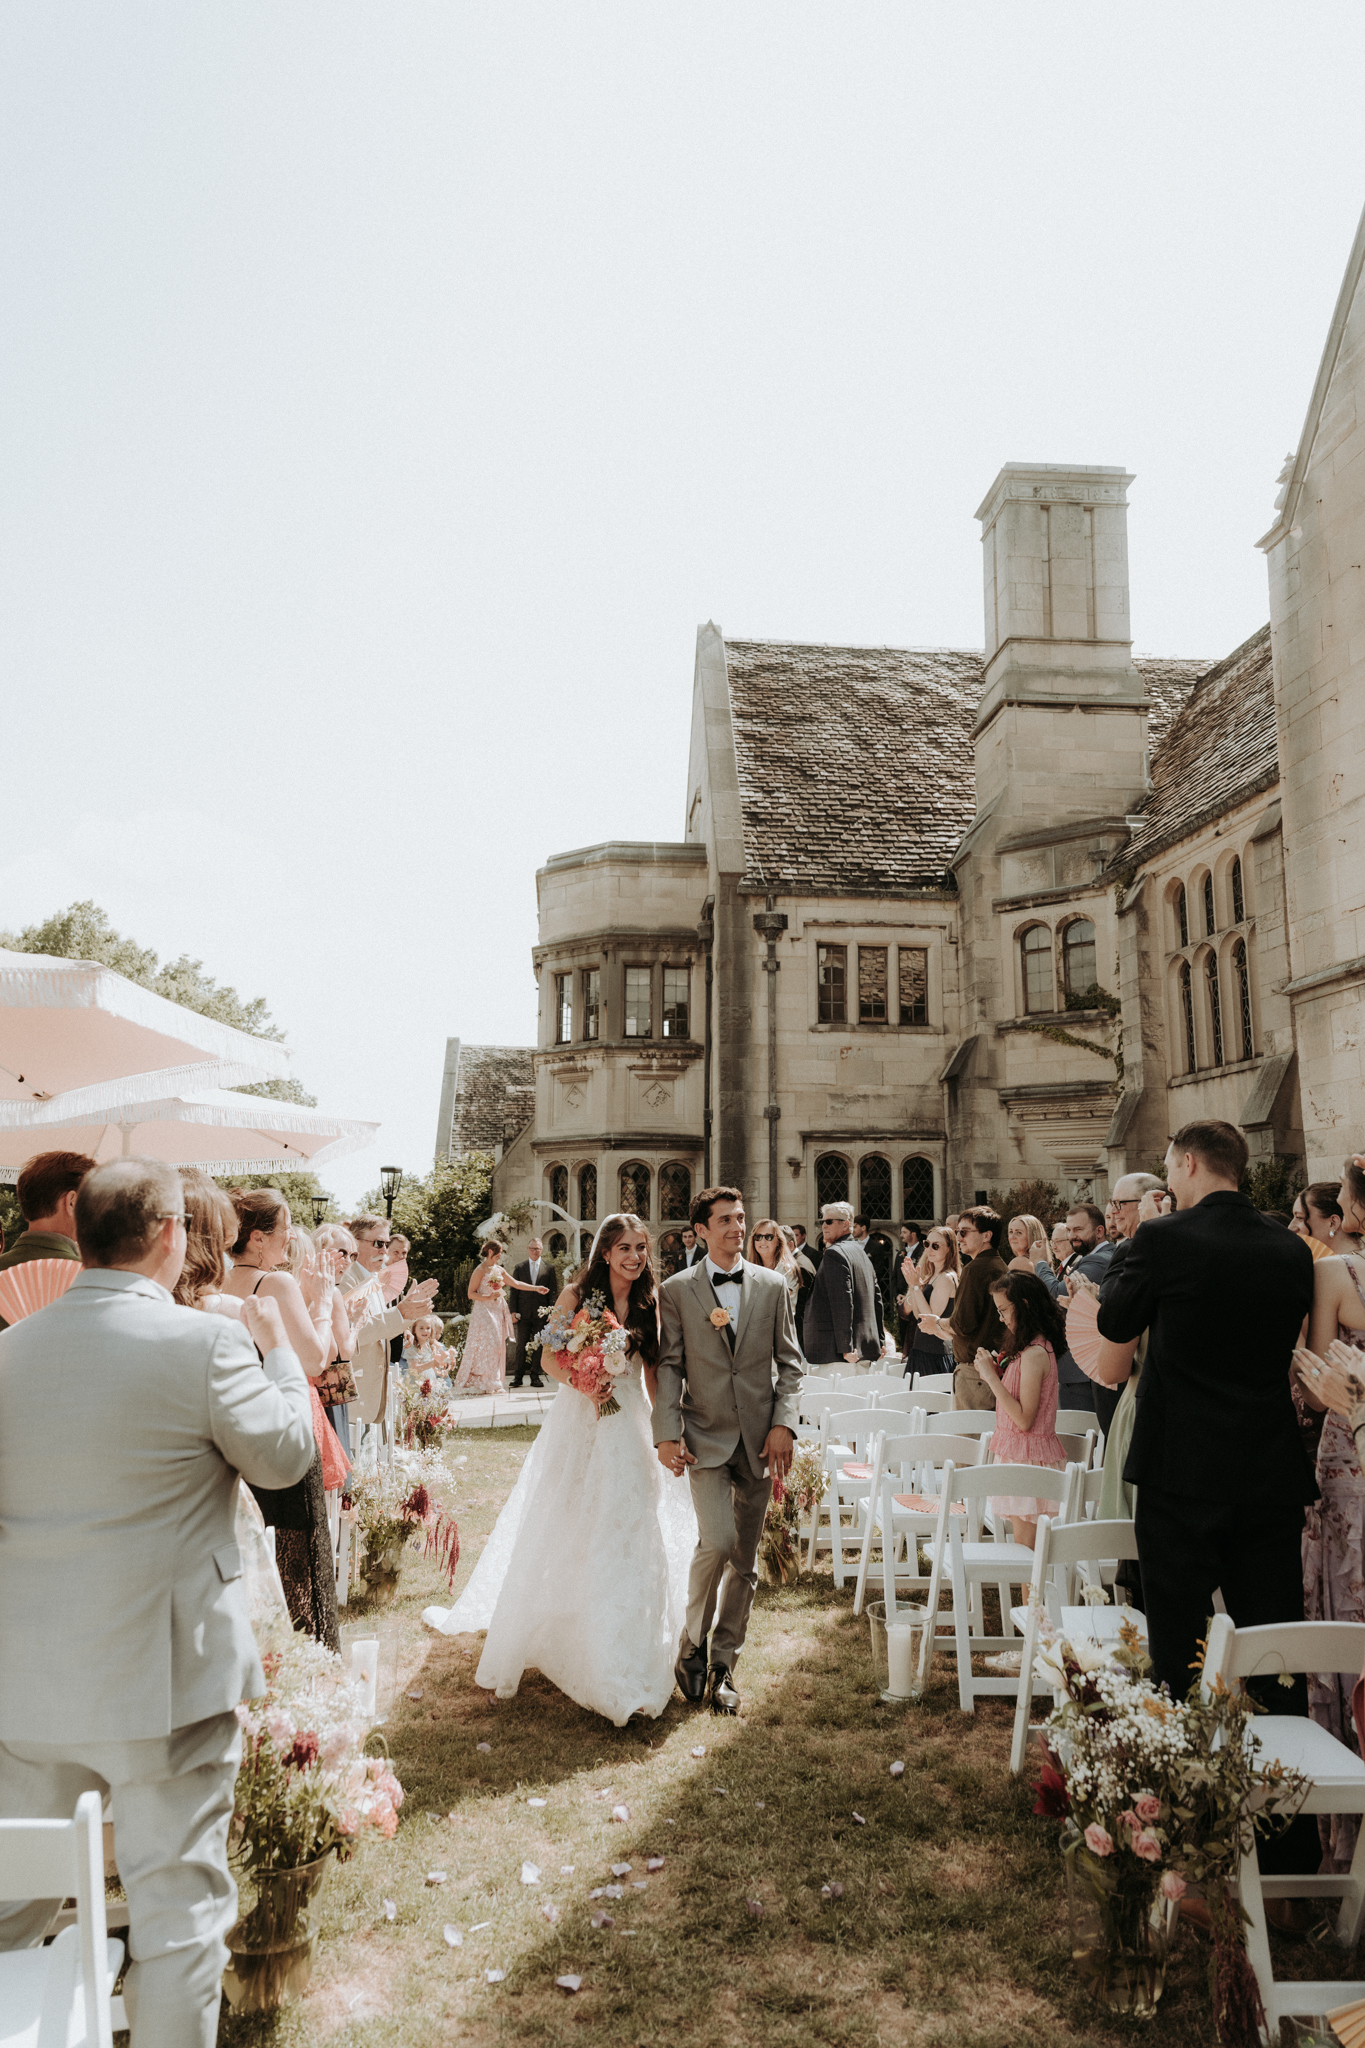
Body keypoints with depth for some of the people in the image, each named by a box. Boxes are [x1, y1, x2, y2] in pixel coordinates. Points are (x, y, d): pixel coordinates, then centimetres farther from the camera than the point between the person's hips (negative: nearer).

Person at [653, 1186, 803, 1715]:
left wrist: (783, 1423, -5)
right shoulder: (677, 1290, 0)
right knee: (717, 1542, -17)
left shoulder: (772, 1286, 5)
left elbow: (790, 1362, 6)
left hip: (758, 1440, 3)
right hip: (705, 1437, -3)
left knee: (745, 1558, 9)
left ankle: (723, 1662, 25)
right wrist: (667, 1433, -9)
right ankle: (693, 1642, 8)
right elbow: (669, 1366, -1)